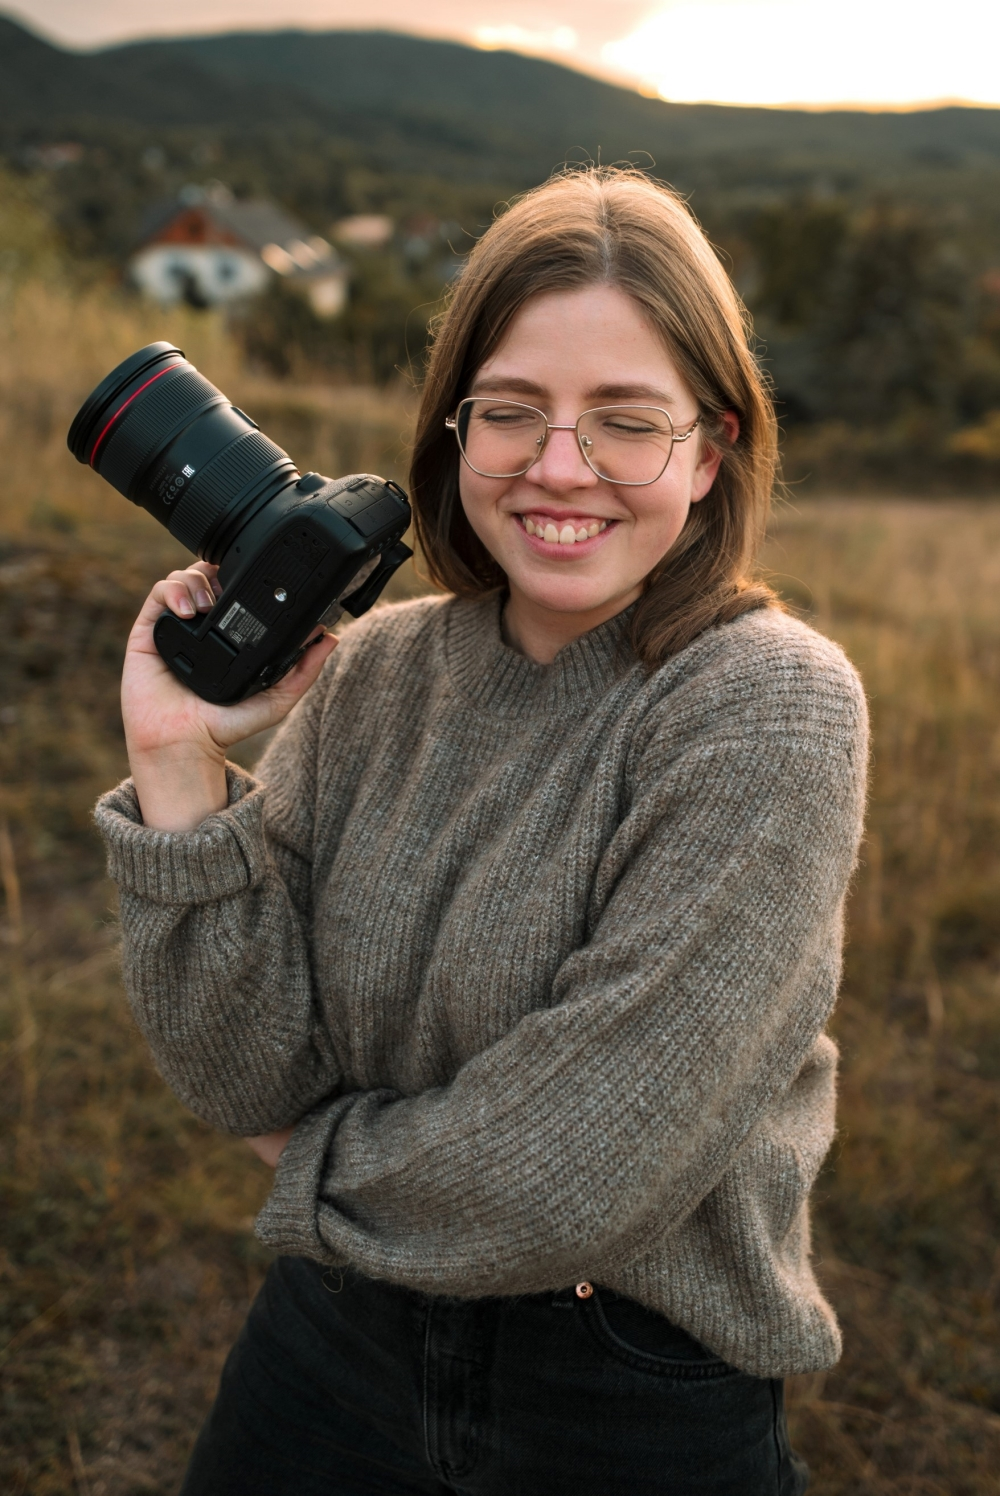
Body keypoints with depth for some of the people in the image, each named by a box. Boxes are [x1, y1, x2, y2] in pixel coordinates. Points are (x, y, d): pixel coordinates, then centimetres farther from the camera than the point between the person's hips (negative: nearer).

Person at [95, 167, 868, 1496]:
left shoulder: (771, 710, -20)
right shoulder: (370, 674, -6)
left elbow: (585, 1175, -24)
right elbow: (246, 1077, -8)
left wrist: (319, 1164, -8)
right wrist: (183, 767, -18)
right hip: (335, 1344, 4)